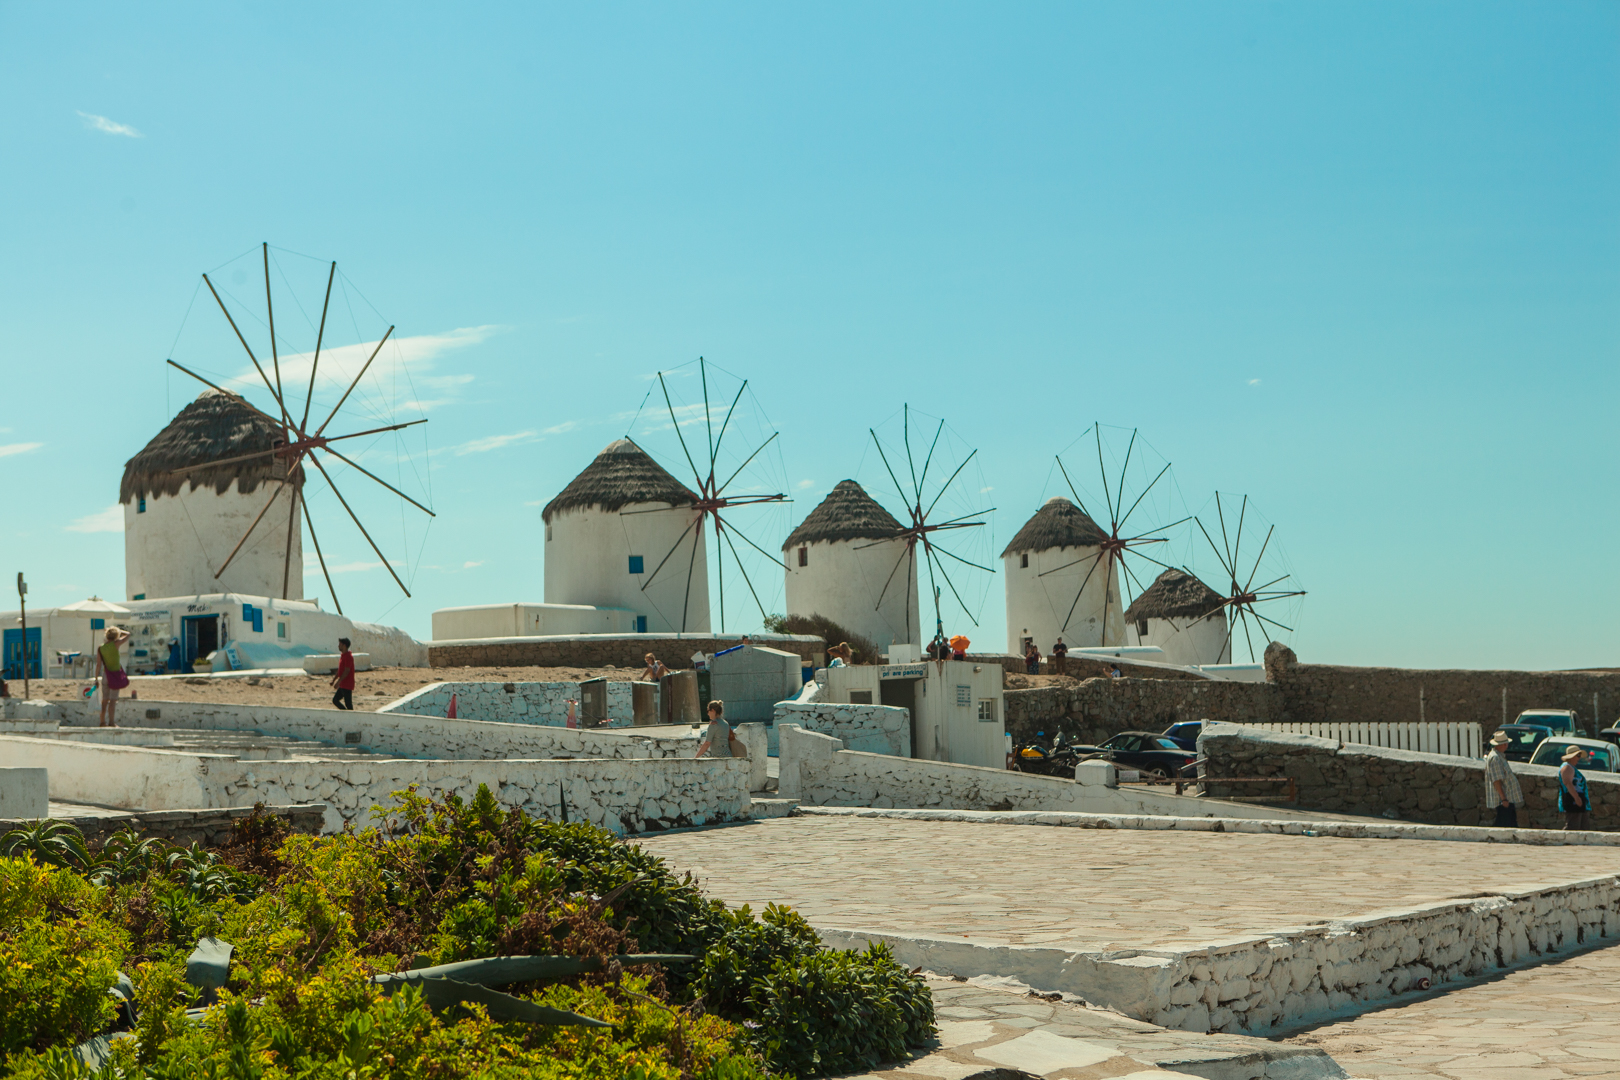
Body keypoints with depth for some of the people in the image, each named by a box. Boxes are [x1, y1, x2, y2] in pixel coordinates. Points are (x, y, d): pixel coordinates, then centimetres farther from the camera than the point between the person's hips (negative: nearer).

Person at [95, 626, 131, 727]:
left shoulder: (100, 648, 1)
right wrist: (118, 630, 12)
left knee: (105, 700, 12)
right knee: (113, 700, -2)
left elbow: (98, 664, 0)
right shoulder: (115, 644, -11)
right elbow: (127, 635, 1)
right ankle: (111, 722, -2)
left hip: (105, 674, 5)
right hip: (115, 675, -5)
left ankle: (103, 722, 16)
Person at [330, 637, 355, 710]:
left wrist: (338, 682, -22)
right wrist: (333, 679, 16)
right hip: (343, 685, 10)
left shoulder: (348, 657, -17)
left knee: (348, 704, -5)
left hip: (347, 685, -10)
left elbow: (346, 671, -22)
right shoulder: (342, 655, 13)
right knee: (335, 700, 13)